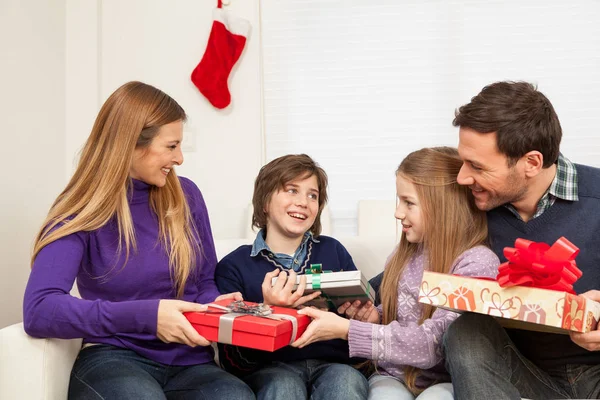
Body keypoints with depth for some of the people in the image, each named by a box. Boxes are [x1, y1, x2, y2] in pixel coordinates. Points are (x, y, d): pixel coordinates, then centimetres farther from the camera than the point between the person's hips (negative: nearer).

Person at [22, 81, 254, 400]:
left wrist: (216, 306, -9)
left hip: (189, 363, 3)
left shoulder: (185, 195, 6)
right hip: (114, 359, -2)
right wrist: (146, 315, -28)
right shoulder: (79, 212, -5)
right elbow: (38, 310, -20)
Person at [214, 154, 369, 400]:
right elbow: (232, 362, -3)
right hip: (270, 369, -1)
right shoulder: (234, 266, 3)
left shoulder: (333, 251, 10)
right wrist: (268, 311, -20)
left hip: (333, 364, 2)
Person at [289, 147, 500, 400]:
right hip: (393, 375, 4)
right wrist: (375, 318, -4)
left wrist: (344, 329, -25)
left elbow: (432, 343, -21)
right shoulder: (405, 252, 5)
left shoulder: (477, 263, -14)